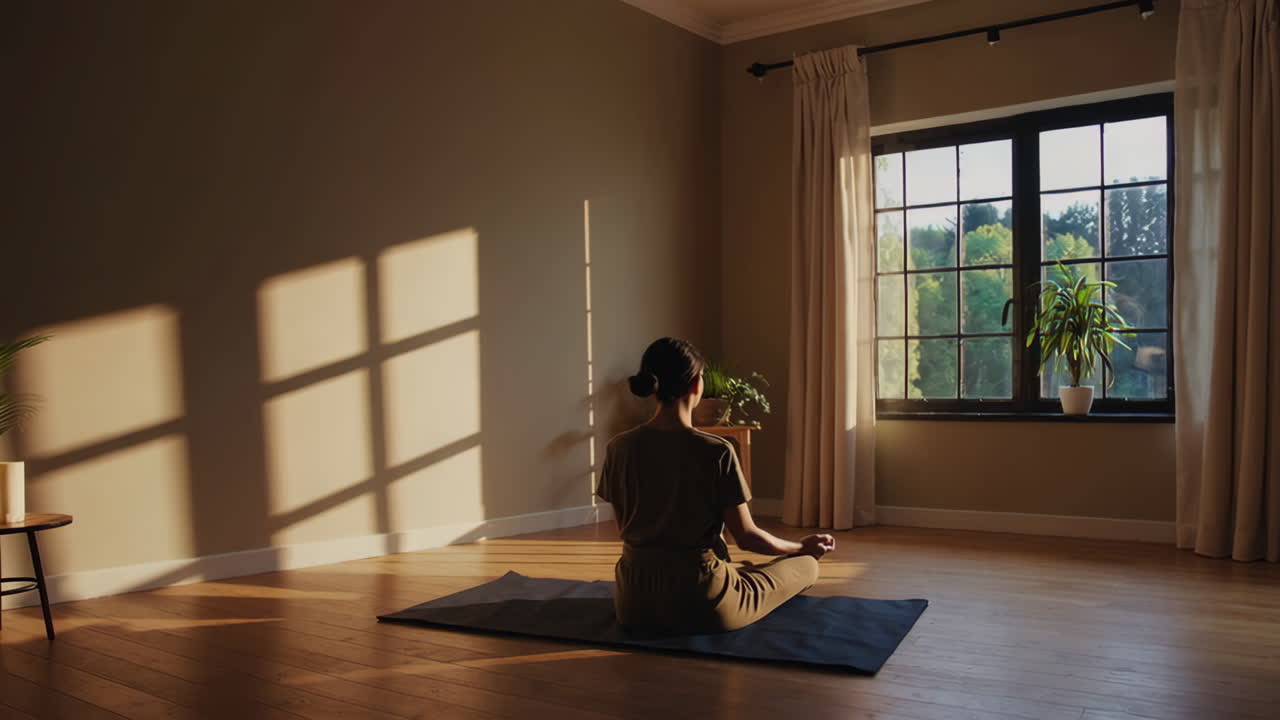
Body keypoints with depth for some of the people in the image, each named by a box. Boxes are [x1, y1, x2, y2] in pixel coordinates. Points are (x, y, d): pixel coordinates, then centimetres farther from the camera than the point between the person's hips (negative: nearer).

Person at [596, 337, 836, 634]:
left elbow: (626, 528, 8)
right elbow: (746, 537, -8)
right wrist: (802, 547, 12)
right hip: (696, 604, -5)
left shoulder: (619, 448, -5)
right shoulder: (716, 451, -17)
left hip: (633, 602, 6)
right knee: (807, 565, 18)